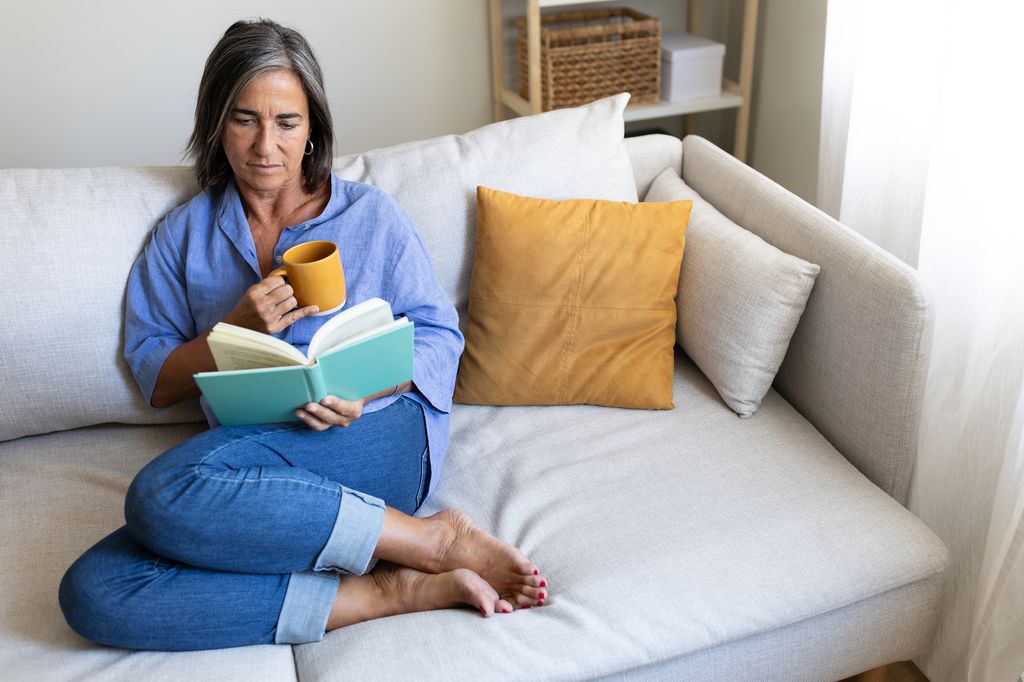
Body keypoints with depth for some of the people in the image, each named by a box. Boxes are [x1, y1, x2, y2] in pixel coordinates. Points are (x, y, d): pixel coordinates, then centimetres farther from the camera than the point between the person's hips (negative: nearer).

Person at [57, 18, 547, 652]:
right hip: (252, 475, 4)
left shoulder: (371, 214, 14)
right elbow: (155, 381, 13)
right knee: (92, 591, -27)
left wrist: (367, 390, -12)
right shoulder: (185, 234, 18)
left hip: (378, 440, -3)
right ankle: (400, 591, -28)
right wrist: (237, 329, -6)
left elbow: (439, 337, 8)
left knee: (163, 494, -32)